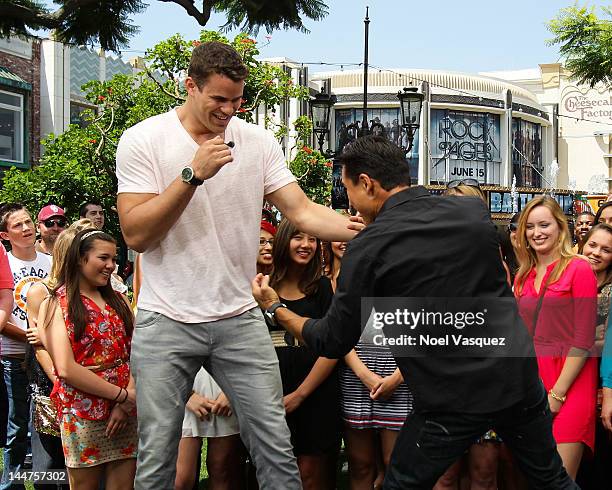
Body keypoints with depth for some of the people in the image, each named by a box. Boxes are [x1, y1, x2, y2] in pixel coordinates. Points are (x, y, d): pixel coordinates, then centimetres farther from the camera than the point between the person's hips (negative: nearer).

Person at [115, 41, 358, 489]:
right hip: (167, 322, -2)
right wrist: (193, 174, -20)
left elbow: (302, 212, -2)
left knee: (276, 448, 2)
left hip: (239, 318, 2)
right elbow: (135, 234, -12)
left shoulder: (259, 142, 4)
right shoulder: (143, 140, -5)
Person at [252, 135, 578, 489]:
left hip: (454, 401, -4)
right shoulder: (475, 211, 2)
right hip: (520, 377, 4)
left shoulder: (368, 248, -11)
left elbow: (333, 343, -2)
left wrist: (275, 308, 14)